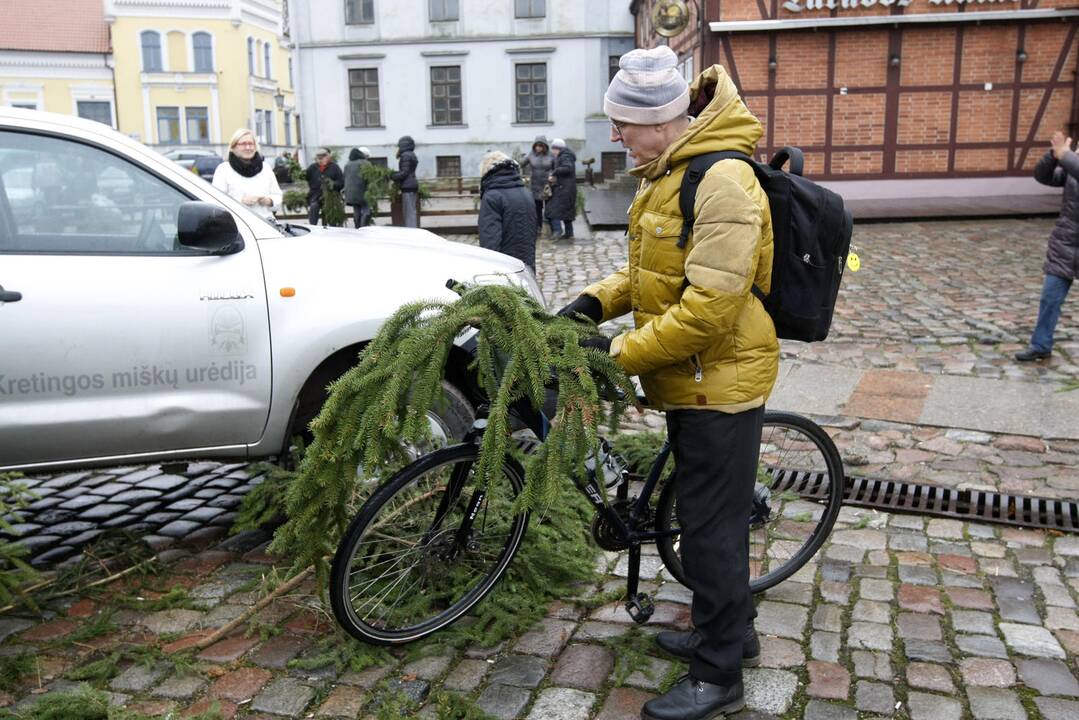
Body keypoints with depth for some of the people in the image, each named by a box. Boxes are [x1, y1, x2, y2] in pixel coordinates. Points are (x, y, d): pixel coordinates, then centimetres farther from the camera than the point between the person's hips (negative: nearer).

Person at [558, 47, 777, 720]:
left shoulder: (722, 182, -24)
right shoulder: (668, 172, 8)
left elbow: (709, 308, -28)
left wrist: (621, 352, -21)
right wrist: (598, 300, 1)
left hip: (719, 378, -10)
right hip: (691, 379, 10)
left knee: (711, 525, 1)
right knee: (711, 513, 21)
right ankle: (732, 630, 40)